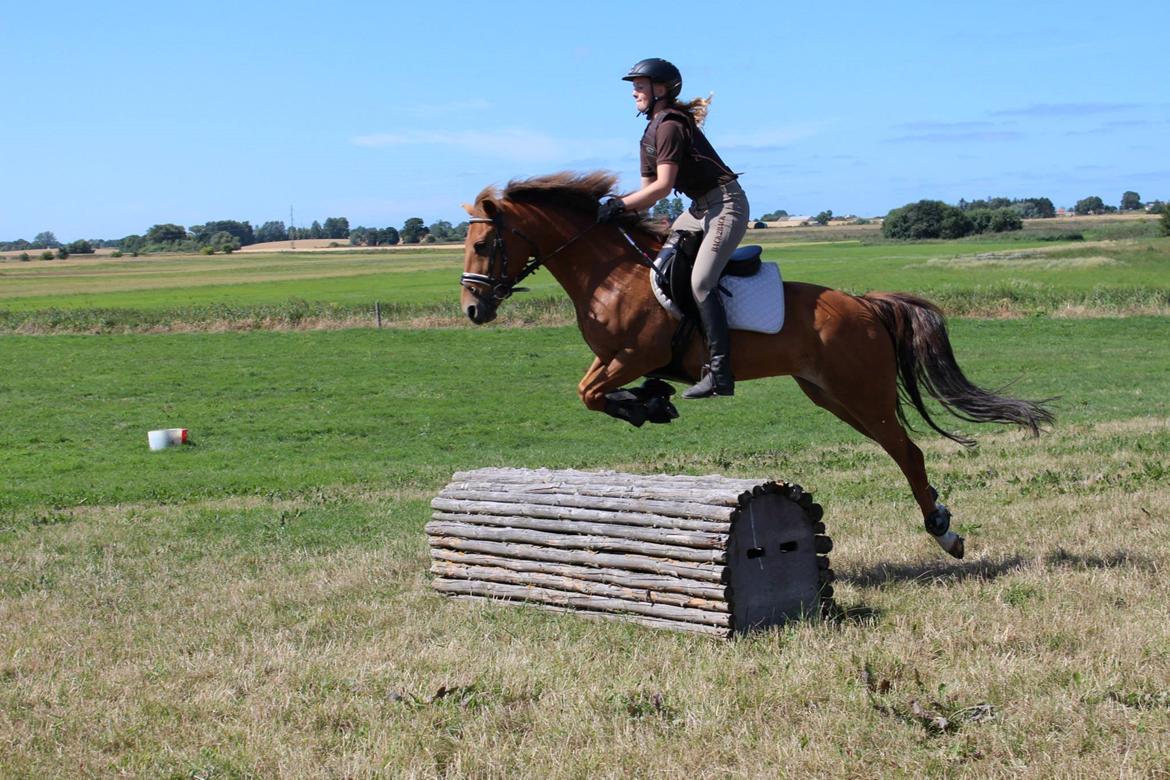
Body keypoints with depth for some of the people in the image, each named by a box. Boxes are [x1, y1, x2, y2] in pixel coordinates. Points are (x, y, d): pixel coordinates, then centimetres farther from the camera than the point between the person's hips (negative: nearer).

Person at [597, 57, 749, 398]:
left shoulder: (670, 127, -17)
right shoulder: (651, 133, 14)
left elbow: (662, 186, -23)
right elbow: (648, 190, 13)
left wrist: (620, 205, -22)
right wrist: (616, 206, -2)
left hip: (726, 204, -11)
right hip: (700, 208, 11)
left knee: (701, 281, -22)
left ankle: (720, 372, -24)